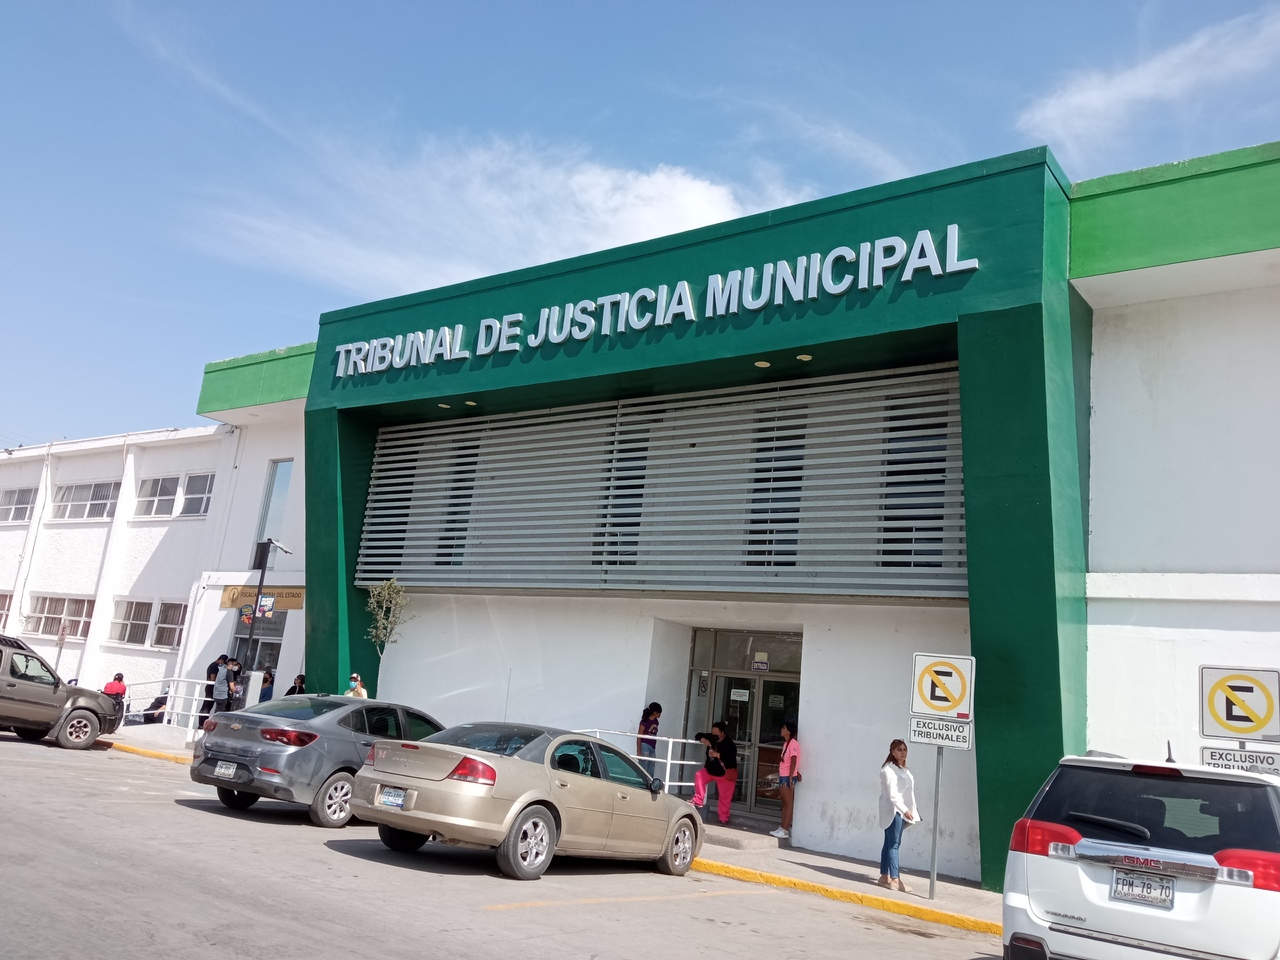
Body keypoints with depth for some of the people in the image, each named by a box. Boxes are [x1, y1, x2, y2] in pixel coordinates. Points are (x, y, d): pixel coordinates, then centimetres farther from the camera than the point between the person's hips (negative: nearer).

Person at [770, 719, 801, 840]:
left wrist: (790, 779, -20)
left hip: (788, 777, -9)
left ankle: (785, 830, -1)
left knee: (789, 803, -3)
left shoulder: (793, 743, -14)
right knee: (784, 803, 11)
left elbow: (793, 762, -18)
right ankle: (783, 828, 16)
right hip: (782, 776, 9)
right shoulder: (786, 743, 14)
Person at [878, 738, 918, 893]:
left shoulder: (904, 770, 18)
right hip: (893, 811, -9)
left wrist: (911, 811, 11)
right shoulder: (889, 769, -12)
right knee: (893, 844, -10)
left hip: (901, 811, 9)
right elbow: (892, 794, -19)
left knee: (891, 843, 12)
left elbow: (907, 792, 16)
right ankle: (895, 880, -12)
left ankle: (884, 876, 17)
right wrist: (905, 810, -26)